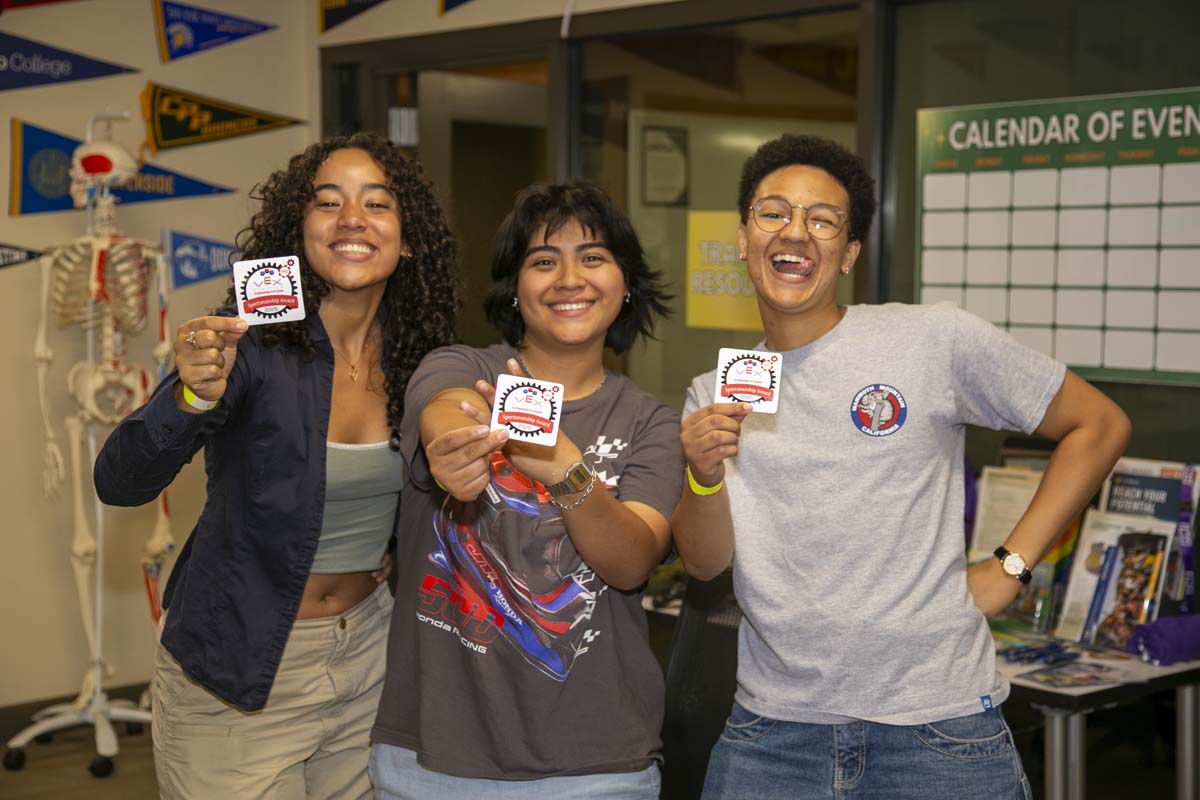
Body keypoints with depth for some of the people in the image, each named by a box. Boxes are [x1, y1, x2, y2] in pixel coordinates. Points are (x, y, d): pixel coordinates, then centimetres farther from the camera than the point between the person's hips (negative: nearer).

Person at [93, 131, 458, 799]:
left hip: (367, 655, 5)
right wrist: (194, 394, -43)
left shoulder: (417, 355, -2)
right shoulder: (251, 343, -17)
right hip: (238, 676, -4)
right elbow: (118, 483, -25)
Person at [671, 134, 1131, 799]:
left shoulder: (935, 340, -5)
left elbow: (1098, 426, 1)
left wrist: (1009, 568, -4)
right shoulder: (713, 395, 7)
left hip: (935, 725, -3)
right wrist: (705, 477, -17)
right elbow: (703, 562, 3)